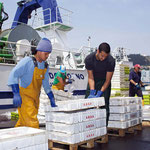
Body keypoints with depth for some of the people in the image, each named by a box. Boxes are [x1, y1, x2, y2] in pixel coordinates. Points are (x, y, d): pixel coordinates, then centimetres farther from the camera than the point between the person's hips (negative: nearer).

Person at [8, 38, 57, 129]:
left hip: (35, 98, 7)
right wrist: (16, 94, -25)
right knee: (32, 124, -10)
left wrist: (52, 100, 14)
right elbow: (13, 75, -18)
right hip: (24, 97, -7)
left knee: (23, 123, 16)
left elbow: (46, 84, 16)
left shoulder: (45, 66, 8)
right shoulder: (27, 61, -14)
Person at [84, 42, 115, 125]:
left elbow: (108, 80, -20)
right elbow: (90, 77, -17)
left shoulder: (111, 61, -26)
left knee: (104, 105, -10)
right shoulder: (89, 59, -22)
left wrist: (99, 93, -28)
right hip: (93, 82, 2)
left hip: (104, 83, -2)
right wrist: (92, 92, -28)